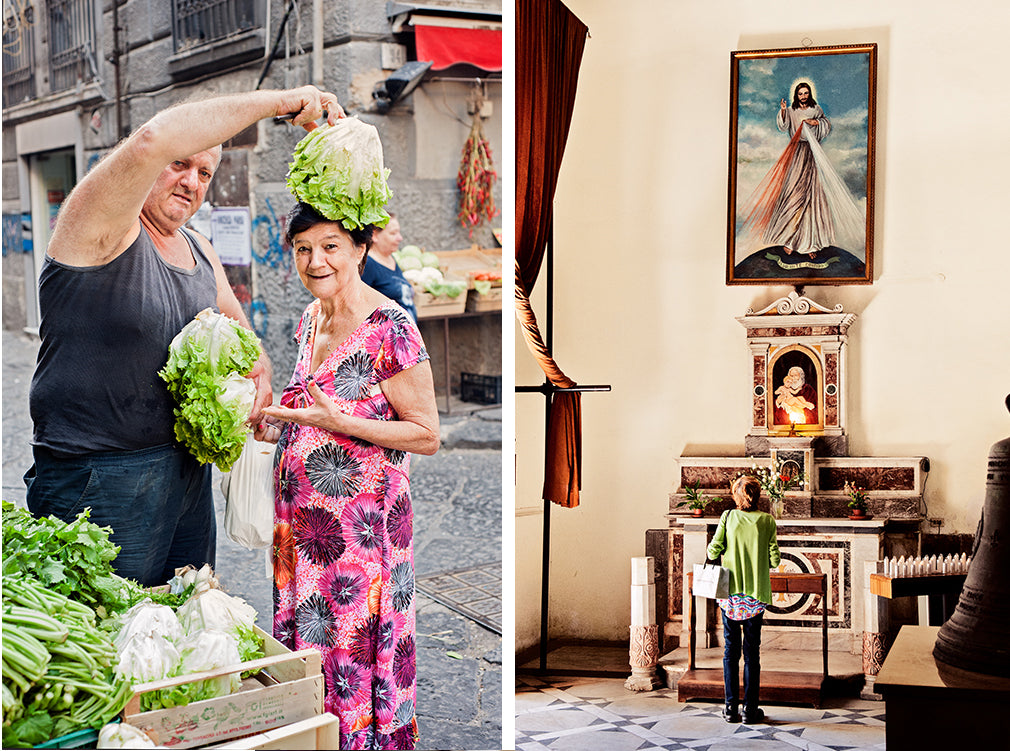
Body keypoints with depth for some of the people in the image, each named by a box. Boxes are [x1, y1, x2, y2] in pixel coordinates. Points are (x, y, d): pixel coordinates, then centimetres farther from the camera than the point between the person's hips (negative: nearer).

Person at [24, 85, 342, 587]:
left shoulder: (200, 253, 12)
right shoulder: (100, 229, -13)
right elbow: (152, 140, -31)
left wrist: (259, 372, 0)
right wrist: (280, 102, -27)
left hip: (189, 474, 8)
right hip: (97, 483, -8)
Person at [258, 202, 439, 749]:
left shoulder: (390, 328, -14)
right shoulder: (310, 320, 10)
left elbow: (426, 436, -14)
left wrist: (337, 421, -23)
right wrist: (279, 424, 5)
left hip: (362, 522, -7)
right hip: (302, 517, 7)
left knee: (354, 653, -1)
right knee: (303, 646, 13)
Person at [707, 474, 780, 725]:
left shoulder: (728, 517, -5)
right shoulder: (767, 521, -5)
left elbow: (713, 551, -6)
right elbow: (774, 560, -5)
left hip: (730, 592, 0)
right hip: (756, 594, 0)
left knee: (730, 649, 8)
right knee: (752, 650, 6)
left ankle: (731, 708, 9)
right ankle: (750, 709, 7)